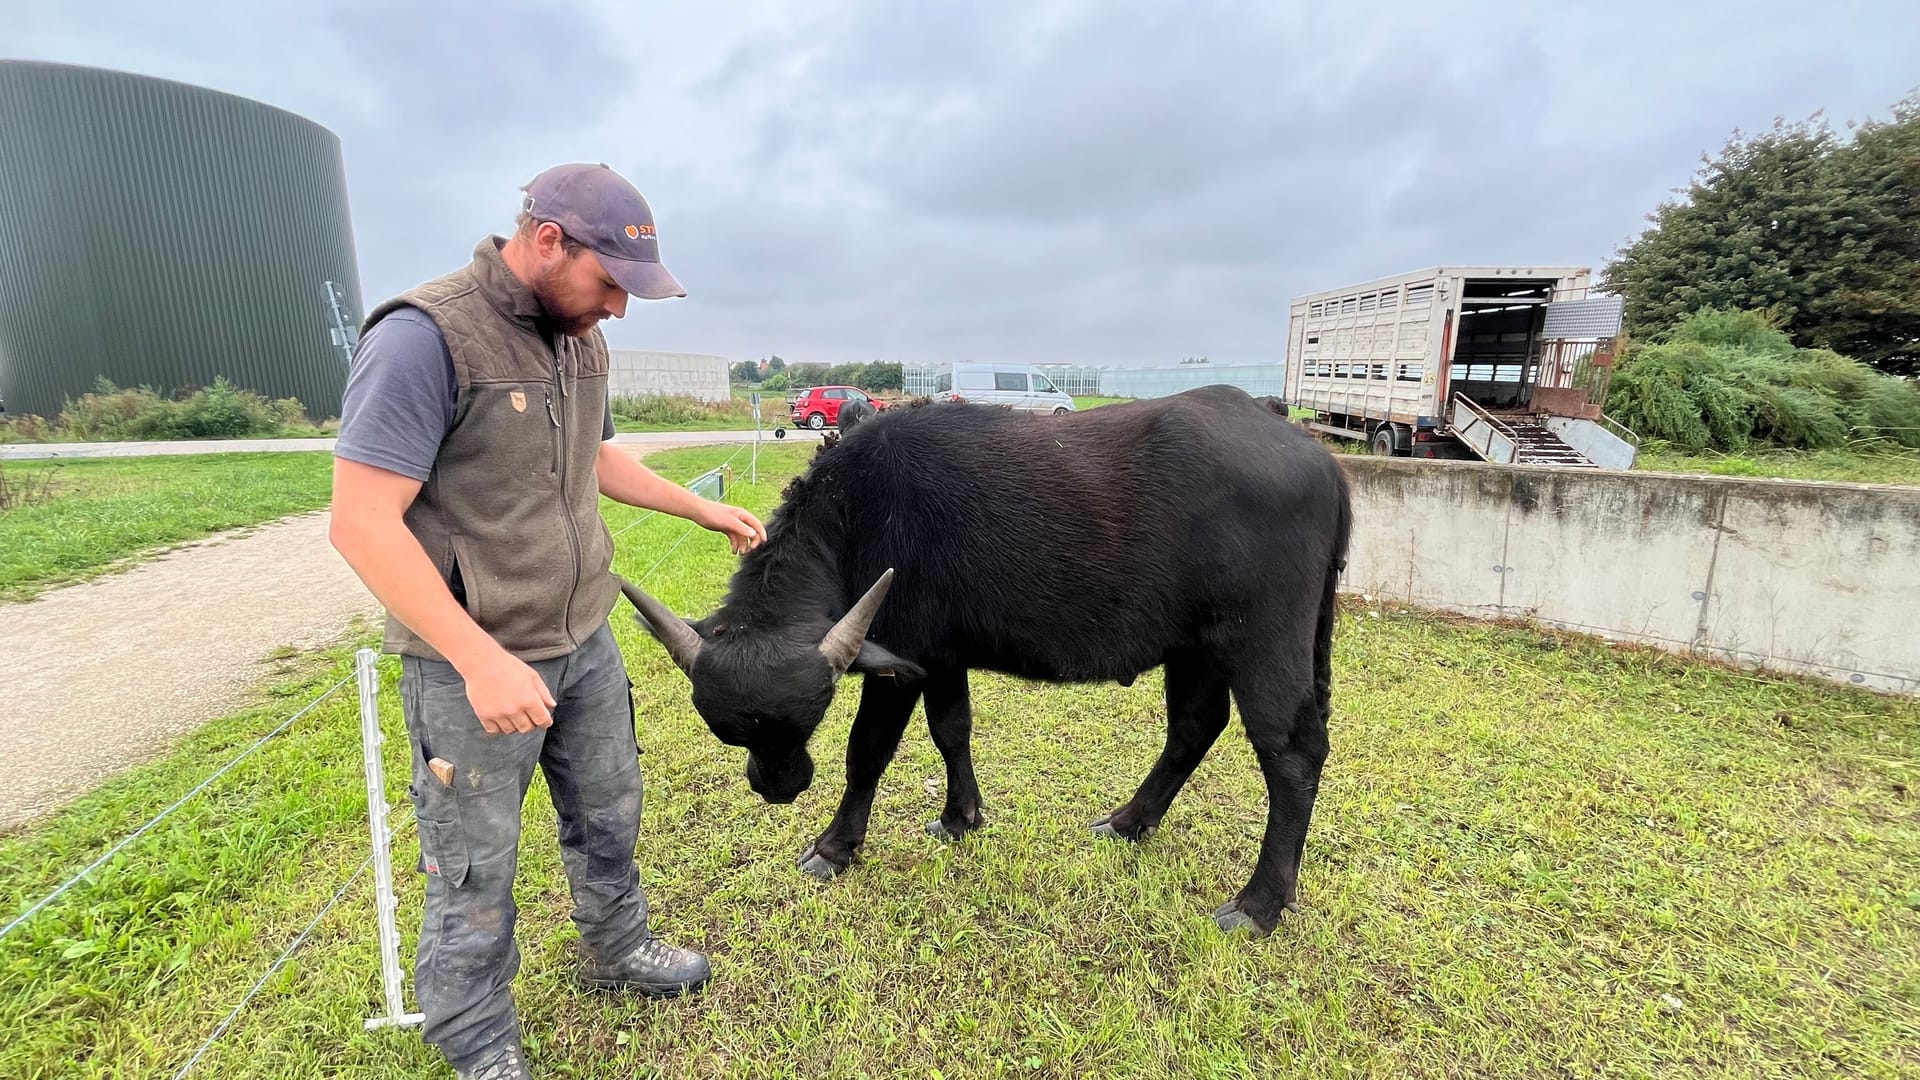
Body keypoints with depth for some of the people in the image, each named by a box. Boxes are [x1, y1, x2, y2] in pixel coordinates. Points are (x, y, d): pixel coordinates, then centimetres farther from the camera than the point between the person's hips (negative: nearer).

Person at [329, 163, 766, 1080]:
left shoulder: (578, 338, 4)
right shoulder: (424, 339, -20)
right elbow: (361, 523, -23)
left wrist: (702, 508, 19)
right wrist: (481, 659, -28)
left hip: (585, 638, 7)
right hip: (471, 662, -7)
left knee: (609, 811, 22)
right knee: (475, 868, 12)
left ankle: (616, 952, 48)